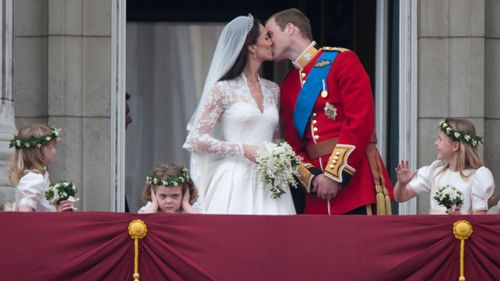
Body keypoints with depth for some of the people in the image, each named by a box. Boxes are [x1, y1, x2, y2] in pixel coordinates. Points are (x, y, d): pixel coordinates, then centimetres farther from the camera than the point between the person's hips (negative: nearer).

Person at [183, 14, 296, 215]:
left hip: (267, 184, 5)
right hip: (235, 182, -5)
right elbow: (197, 139, -3)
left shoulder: (272, 90, 16)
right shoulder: (223, 90, -1)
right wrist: (242, 150, -11)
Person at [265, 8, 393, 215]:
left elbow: (361, 121, -11)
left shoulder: (341, 60, -2)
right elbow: (293, 146, 15)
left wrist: (336, 174, -14)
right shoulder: (287, 87, 17)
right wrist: (313, 178, -6)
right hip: (319, 192, 6)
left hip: (357, 178, -6)